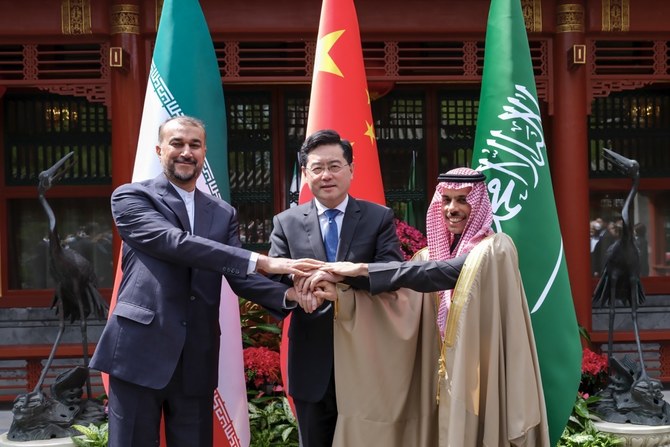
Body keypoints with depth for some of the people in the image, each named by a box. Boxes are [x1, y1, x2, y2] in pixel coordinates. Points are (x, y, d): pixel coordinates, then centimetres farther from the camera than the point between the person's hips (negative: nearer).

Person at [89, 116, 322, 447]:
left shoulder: (223, 213, 15)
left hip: (197, 358, 4)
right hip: (141, 349, -4)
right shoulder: (131, 197, -1)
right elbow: (175, 243, -17)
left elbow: (240, 278, 7)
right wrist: (262, 261, -23)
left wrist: (289, 294, -15)